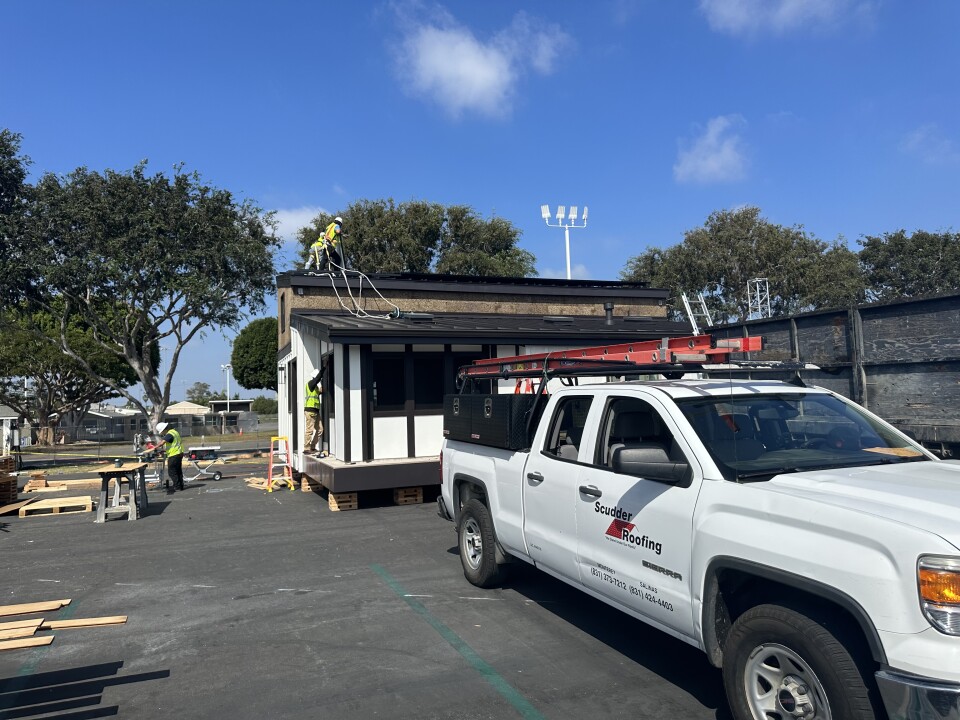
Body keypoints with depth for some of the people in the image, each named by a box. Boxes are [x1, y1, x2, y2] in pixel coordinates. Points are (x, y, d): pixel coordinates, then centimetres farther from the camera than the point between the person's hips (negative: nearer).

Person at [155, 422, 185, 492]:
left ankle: (177, 486, -2)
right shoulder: (174, 432, 14)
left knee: (172, 471, -3)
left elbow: (162, 443, -26)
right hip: (179, 453, 10)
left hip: (174, 455, -10)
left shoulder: (169, 434, -17)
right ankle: (180, 486, 19)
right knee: (178, 471, 15)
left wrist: (156, 447, -11)